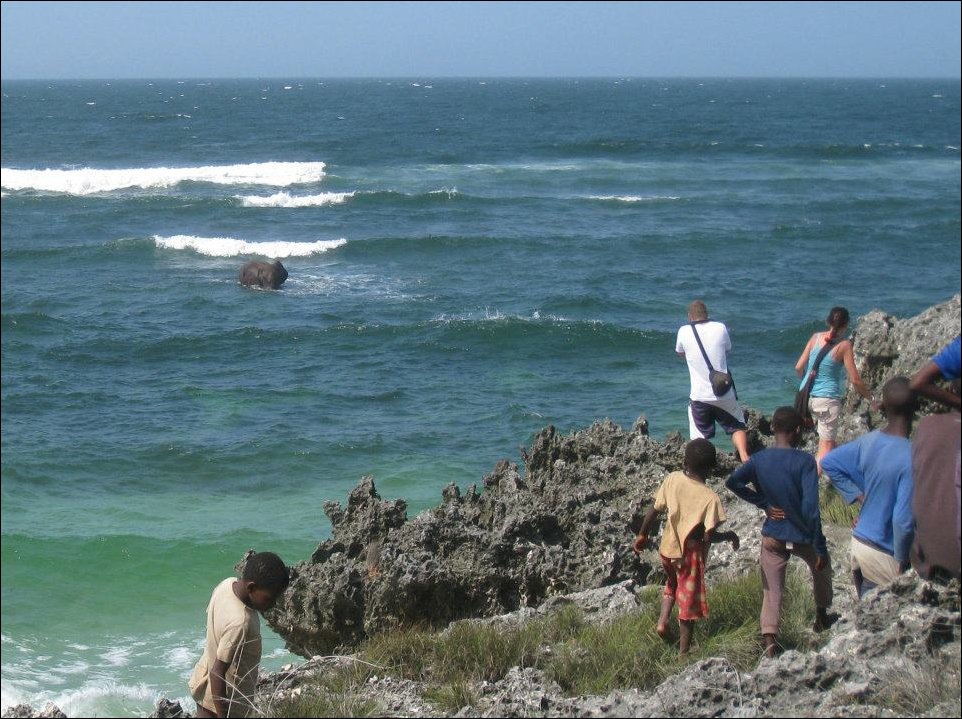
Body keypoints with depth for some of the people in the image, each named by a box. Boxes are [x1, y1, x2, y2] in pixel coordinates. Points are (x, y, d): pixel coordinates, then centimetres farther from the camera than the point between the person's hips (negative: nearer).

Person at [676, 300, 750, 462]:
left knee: (700, 438, 8)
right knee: (737, 427, 18)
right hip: (724, 394, 1)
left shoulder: (684, 332, -3)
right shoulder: (720, 328, -2)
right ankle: (744, 456, 0)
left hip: (699, 396, -1)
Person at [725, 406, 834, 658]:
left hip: (773, 538, 2)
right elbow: (810, 507, -25)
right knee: (821, 566, 28)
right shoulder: (804, 461, -20)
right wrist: (820, 547, -19)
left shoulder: (759, 459, -6)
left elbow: (733, 482, -12)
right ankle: (821, 617, 44)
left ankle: (769, 641, -8)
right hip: (803, 537, -2)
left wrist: (765, 503, -5)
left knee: (772, 592, 7)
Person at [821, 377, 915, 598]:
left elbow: (828, 462, 10)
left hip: (859, 543, 7)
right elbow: (903, 520, -27)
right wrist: (902, 561, -13)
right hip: (884, 554, -7)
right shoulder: (910, 457, -26)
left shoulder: (868, 442, -4)